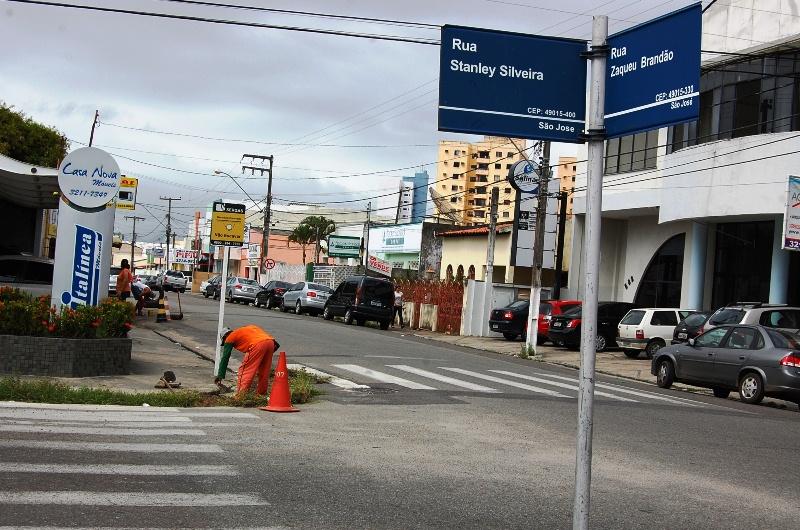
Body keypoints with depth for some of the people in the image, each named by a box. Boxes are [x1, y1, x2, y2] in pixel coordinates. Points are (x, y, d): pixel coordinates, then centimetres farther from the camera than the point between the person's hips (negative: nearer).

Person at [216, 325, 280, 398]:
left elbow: (225, 358, 17)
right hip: (270, 342, 7)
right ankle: (261, 393, 29)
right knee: (264, 371, 21)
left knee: (244, 370, 4)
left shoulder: (230, 338, 19)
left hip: (258, 345, -7)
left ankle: (241, 395, -3)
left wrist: (220, 375, 19)